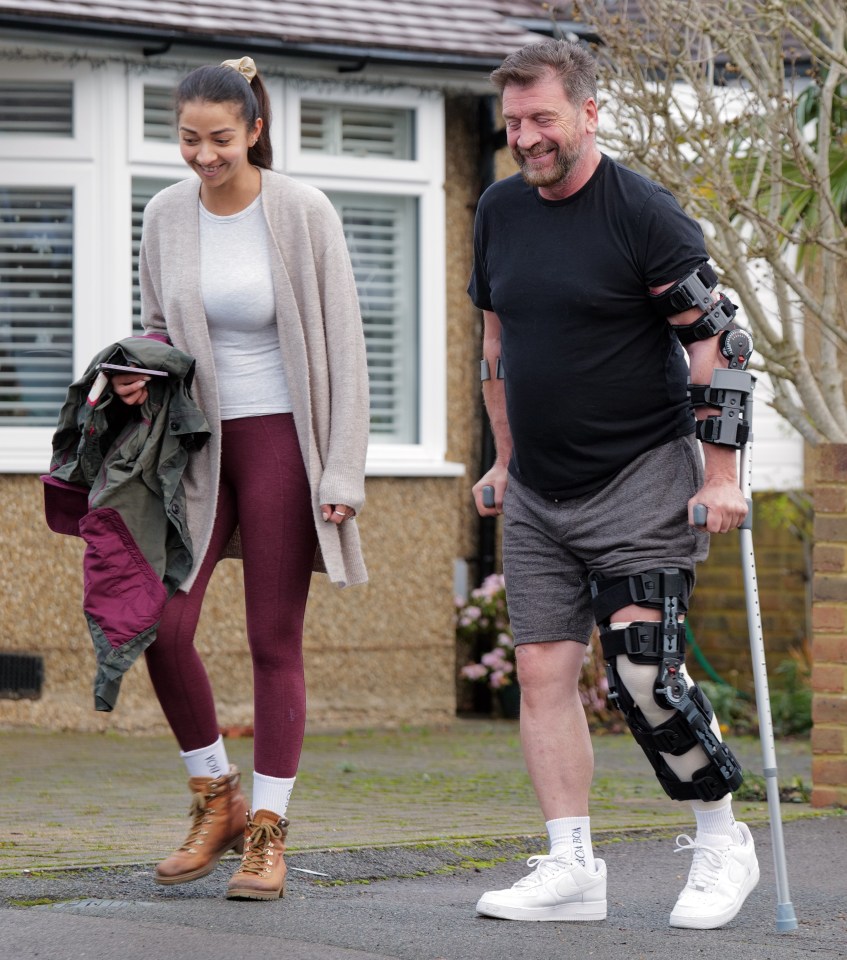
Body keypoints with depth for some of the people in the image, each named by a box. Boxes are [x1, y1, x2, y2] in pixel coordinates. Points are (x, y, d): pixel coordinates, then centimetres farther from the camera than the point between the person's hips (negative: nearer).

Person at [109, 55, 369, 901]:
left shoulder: (302, 213, -10)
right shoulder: (166, 215, 2)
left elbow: (343, 345, -8)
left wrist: (342, 472, -12)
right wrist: (141, 375, -6)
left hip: (282, 439, -4)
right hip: (200, 442, 4)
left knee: (274, 641, 0)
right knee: (161, 625, -8)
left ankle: (267, 833, 10)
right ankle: (215, 800, 12)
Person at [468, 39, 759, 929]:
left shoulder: (644, 212, -11)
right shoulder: (500, 211, 8)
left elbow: (711, 345, -11)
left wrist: (720, 473, -15)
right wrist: (505, 459, 20)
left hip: (642, 480, -6)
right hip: (537, 495, 6)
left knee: (643, 671, -12)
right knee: (542, 670, 0)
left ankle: (723, 842, 7)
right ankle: (570, 868, 6)